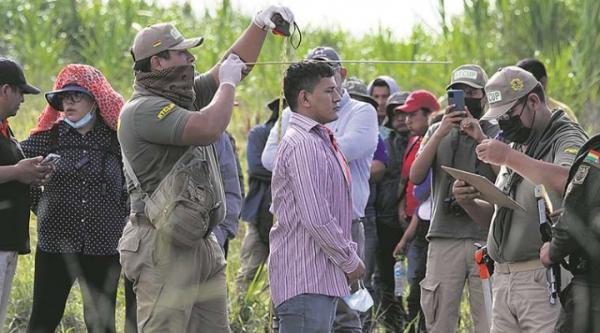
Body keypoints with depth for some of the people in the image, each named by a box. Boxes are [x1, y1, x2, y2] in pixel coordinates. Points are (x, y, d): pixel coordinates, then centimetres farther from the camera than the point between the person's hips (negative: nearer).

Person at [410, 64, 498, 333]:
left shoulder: (497, 133, 8)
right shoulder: (437, 132, 14)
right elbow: (416, 177, 0)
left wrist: (481, 138, -14)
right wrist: (441, 133, -9)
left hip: (486, 238, -2)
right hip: (444, 238, 2)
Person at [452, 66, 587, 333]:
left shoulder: (566, 139, -4)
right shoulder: (518, 146, 22)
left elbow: (569, 183, -28)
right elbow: (493, 215, 26)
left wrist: (510, 158, -23)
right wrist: (468, 202, 4)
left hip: (544, 279, -8)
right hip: (503, 278, 8)